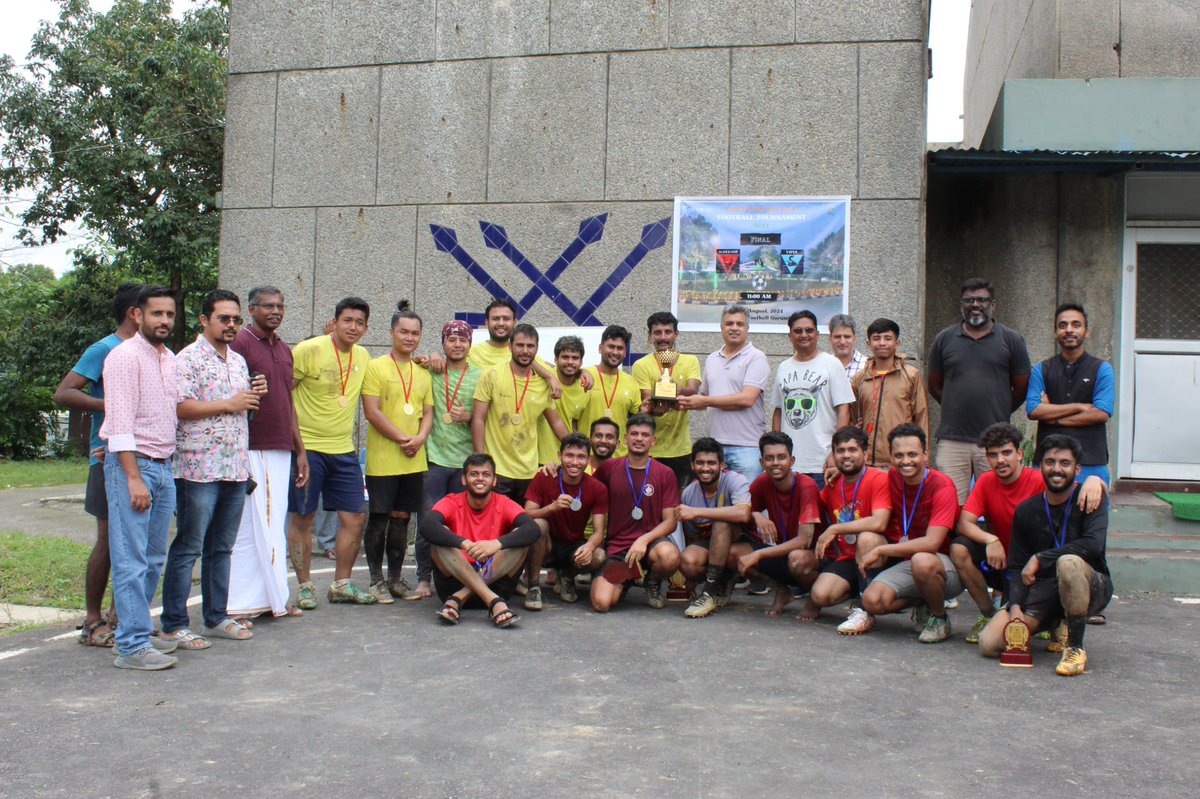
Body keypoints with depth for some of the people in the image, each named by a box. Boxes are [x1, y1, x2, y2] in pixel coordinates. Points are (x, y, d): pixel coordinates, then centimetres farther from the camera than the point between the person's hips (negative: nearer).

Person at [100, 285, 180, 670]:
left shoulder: (169, 358, 15)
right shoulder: (125, 356, -10)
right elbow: (120, 422, -15)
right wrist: (134, 477, -20)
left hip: (163, 466, 8)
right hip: (131, 465, -8)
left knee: (154, 559, 12)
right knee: (132, 561, -7)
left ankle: (139, 629, 22)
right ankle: (132, 647, -4)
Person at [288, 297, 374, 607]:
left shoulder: (363, 356, 9)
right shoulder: (309, 350, -10)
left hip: (344, 451, 6)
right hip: (307, 447, -6)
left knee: (354, 518, 5)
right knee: (303, 518, 3)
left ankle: (341, 584, 19)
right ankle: (305, 586, 16)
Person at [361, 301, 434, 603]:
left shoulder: (423, 372, 14)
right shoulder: (376, 367, -4)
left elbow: (428, 413, 13)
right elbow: (372, 412, -10)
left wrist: (419, 438, -6)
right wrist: (402, 438, -13)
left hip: (415, 460, 5)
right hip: (382, 460, -5)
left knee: (401, 518, 10)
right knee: (379, 519, 1)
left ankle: (395, 578, 20)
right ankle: (376, 579, 11)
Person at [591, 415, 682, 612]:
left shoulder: (665, 474, 1)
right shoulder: (609, 468, 4)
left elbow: (670, 521, -4)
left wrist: (644, 540, -18)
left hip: (651, 542, 0)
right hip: (616, 547, 0)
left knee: (669, 556, -38)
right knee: (601, 603, -23)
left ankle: (653, 583, 2)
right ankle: (624, 582, 16)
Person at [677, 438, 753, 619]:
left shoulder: (735, 480, -17)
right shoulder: (688, 493, -1)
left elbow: (743, 514, -38)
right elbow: (691, 537, 7)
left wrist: (696, 512, -35)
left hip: (742, 544, -3)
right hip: (708, 546, 4)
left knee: (721, 522, -34)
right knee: (687, 560, -31)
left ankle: (712, 590, -26)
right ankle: (722, 586, -1)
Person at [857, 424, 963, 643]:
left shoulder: (942, 486, -17)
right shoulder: (892, 478, 1)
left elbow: (931, 543, -26)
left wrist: (881, 550, -21)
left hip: (947, 568, -5)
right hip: (908, 564, 5)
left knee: (921, 561, -40)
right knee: (872, 601, -21)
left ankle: (940, 618, -9)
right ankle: (922, 604, 11)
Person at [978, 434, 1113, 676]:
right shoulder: (1026, 511, 5)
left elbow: (1093, 545, -26)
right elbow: (1017, 567, 3)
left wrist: (1039, 558, -23)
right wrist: (1015, 607, -13)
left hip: (1092, 587, -4)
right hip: (1043, 590, 4)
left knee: (1069, 562, -40)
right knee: (989, 643, -15)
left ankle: (1076, 648, -22)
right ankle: (1054, 625, 14)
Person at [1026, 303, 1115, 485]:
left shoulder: (1102, 370, 5)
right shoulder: (1041, 370, 9)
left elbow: (1101, 413, -7)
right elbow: (1032, 410, -5)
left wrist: (1055, 418, -5)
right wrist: (1079, 406, -8)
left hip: (1090, 463, -1)